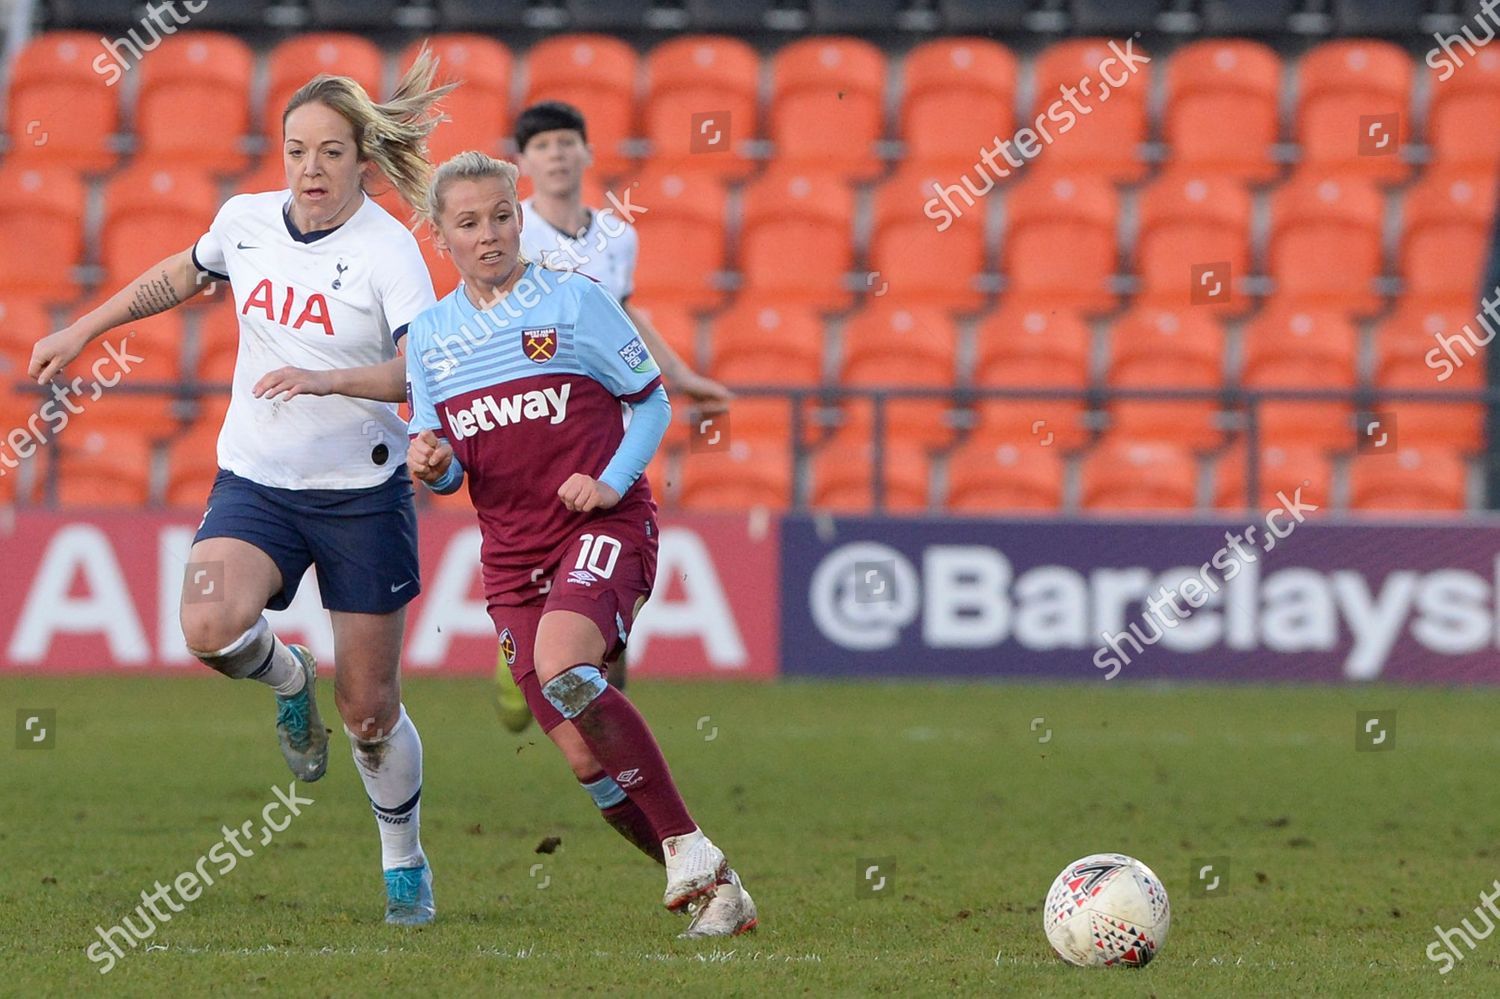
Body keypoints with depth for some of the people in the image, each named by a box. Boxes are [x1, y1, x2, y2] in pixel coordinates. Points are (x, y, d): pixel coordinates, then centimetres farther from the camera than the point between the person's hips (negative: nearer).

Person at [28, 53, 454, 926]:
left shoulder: (387, 250, -14)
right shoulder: (246, 220, 1)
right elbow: (181, 275, 22)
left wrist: (328, 378, -40)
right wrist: (84, 331, 21)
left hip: (362, 493, -3)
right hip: (255, 484, 3)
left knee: (369, 710, 2)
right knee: (211, 627, -27)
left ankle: (406, 863, 27)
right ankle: (286, 675, 9)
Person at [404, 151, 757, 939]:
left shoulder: (573, 300, -3)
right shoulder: (429, 336, 9)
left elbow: (651, 400, 4)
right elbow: (443, 466, 16)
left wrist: (611, 483, -12)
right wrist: (431, 464, -8)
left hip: (603, 527, -5)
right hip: (512, 556, 5)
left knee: (562, 670, -33)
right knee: (587, 759, -3)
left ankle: (691, 853, -24)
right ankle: (711, 892, 12)